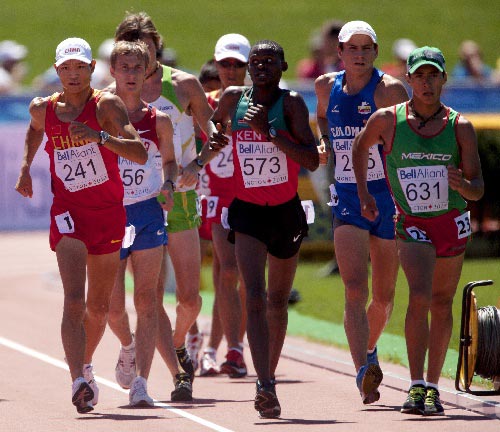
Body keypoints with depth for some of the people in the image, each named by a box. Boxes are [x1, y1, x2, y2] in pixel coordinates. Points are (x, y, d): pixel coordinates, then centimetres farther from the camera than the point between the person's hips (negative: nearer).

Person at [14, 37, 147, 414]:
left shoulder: (107, 106, -10)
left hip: (109, 213, 0)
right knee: (74, 300, -19)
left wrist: (99, 137, -34)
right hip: (68, 213, 0)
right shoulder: (43, 109, 0)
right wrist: (26, 165, 17)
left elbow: (140, 154, -23)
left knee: (98, 306, 14)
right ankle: (79, 383, -29)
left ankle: (85, 365, 41)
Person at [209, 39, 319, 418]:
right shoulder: (233, 99, 0)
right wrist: (214, 139, 0)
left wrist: (270, 131, -26)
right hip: (248, 212, 0)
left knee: (278, 301, 16)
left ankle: (270, 375, 36)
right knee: (255, 298, -17)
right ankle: (266, 387, -28)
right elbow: (215, 128, 23)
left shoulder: (291, 103, -9)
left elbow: (312, 160, -19)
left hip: (287, 211, 0)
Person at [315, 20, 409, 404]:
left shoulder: (389, 90, -8)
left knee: (384, 297, 11)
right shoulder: (327, 87, 6)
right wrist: (324, 142, 8)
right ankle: (363, 373, -26)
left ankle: (369, 349, 41)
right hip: (347, 199, 2)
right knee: (355, 289, -17)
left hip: (388, 197, -1)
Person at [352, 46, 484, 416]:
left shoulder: (460, 127, -6)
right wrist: (363, 193, 9)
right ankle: (417, 387, -23)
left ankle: (432, 387, 21)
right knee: (419, 298, -21)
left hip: (453, 222, 2)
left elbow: (478, 189, -7)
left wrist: (464, 185, -30)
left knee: (441, 303, 10)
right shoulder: (388, 120, -8)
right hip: (413, 225, -2)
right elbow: (361, 146, 14)